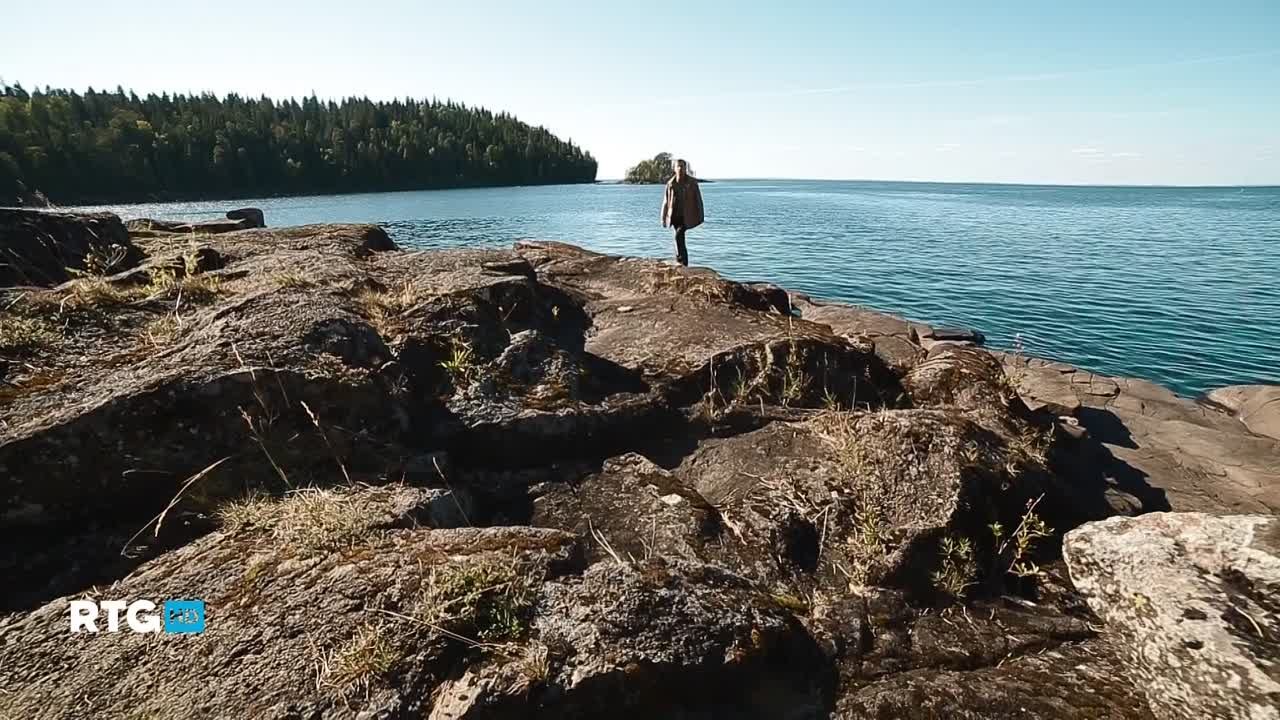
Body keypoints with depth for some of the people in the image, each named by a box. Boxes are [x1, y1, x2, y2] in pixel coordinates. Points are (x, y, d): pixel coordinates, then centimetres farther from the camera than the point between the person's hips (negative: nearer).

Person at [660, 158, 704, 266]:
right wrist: (664, 218, 4)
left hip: (686, 216, -3)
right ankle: (684, 262, 21)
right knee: (680, 238, 9)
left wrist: (699, 216, -3)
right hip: (675, 216, 3)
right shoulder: (670, 183, 2)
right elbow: (666, 201, 6)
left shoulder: (692, 182, -3)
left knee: (679, 235, -22)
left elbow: (698, 199, 0)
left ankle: (680, 259, -11)